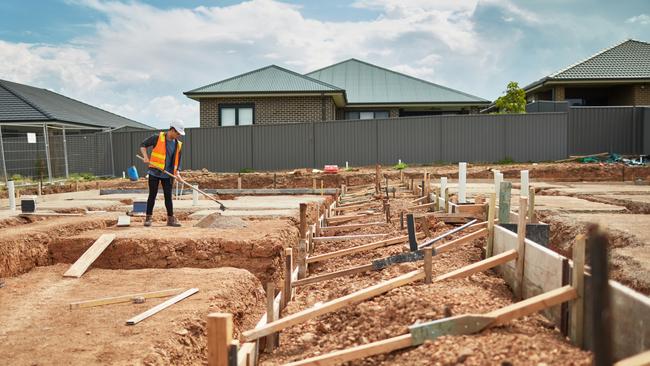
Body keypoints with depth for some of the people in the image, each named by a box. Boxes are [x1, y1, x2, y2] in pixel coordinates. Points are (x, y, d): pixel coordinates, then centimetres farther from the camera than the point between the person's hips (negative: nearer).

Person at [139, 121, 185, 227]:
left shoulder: (178, 144, 7)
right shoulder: (157, 138, -7)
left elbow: (177, 160, 11)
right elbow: (143, 145, 0)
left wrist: (177, 172, -3)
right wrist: (146, 157, -14)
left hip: (168, 175, 4)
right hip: (154, 172, -4)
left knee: (168, 196, 6)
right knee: (152, 195, 1)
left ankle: (171, 219, 11)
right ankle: (148, 218, 10)